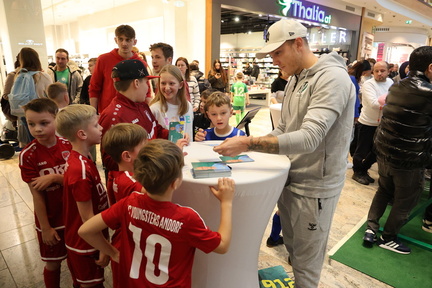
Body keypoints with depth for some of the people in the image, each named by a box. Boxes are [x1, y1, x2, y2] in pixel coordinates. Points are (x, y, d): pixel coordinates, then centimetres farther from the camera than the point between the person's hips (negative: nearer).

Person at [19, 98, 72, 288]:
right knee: (53, 263, 15)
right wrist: (45, 227, -9)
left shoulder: (68, 145, -10)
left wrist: (55, 177, -25)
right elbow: (37, 194, -13)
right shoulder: (28, 155, -16)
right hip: (50, 218, -2)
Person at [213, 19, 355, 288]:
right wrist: (249, 145, -1)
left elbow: (309, 138, -31)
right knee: (291, 249, 25)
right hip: (291, 179, 8)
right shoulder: (295, 80, 9)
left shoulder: (332, 78, -20)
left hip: (314, 186, -8)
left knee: (306, 261, 11)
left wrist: (248, 143, -33)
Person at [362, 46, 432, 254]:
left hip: (384, 151, 7)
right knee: (405, 201, 13)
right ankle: (388, 237, 28)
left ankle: (371, 229, 24)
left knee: (383, 191, 23)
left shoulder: (396, 87, 2)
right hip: (409, 159, -6)